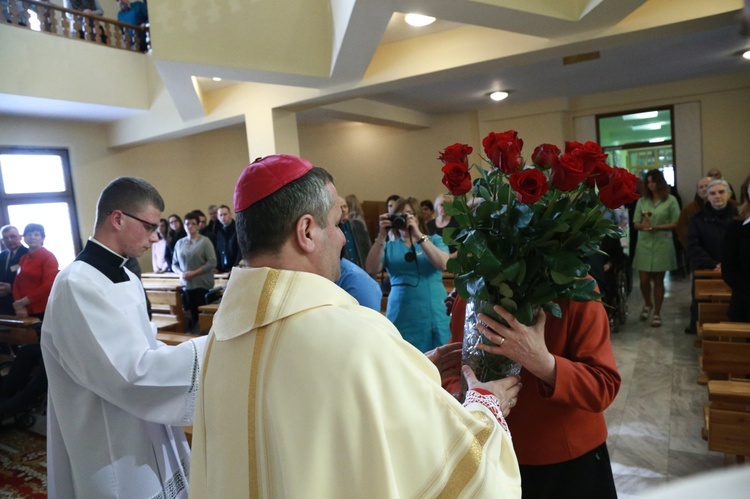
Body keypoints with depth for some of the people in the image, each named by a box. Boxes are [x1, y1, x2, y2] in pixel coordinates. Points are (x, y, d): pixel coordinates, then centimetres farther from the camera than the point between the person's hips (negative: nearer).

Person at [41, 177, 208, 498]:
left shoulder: (126, 278, 6)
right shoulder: (78, 285, -24)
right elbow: (133, 372, -29)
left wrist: (211, 349, -2)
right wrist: (211, 348, -24)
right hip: (113, 456, -8)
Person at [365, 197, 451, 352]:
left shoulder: (434, 240, 8)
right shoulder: (390, 247, 8)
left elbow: (443, 264, -11)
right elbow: (371, 270, -6)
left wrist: (419, 235, -17)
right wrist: (381, 236, -14)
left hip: (434, 315, 0)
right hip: (401, 315, 0)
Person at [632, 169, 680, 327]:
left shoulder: (670, 200, -1)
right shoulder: (642, 201, 7)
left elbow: (676, 224, -4)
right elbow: (635, 224, 5)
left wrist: (657, 227, -16)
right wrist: (643, 226, -17)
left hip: (662, 244, -2)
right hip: (644, 244, 2)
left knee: (658, 280, 4)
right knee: (644, 280, 1)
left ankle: (657, 313, 16)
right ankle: (648, 304, 30)